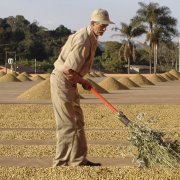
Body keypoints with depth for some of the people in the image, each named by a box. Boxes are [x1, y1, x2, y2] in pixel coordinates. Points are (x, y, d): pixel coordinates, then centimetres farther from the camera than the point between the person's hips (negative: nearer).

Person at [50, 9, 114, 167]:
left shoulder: (91, 37, 9)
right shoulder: (83, 41, -24)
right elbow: (68, 70, -27)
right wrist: (83, 82, -10)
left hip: (70, 82, 10)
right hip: (62, 81, -10)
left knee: (78, 122, 12)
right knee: (67, 124, -7)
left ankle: (79, 160, 18)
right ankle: (61, 163, 0)